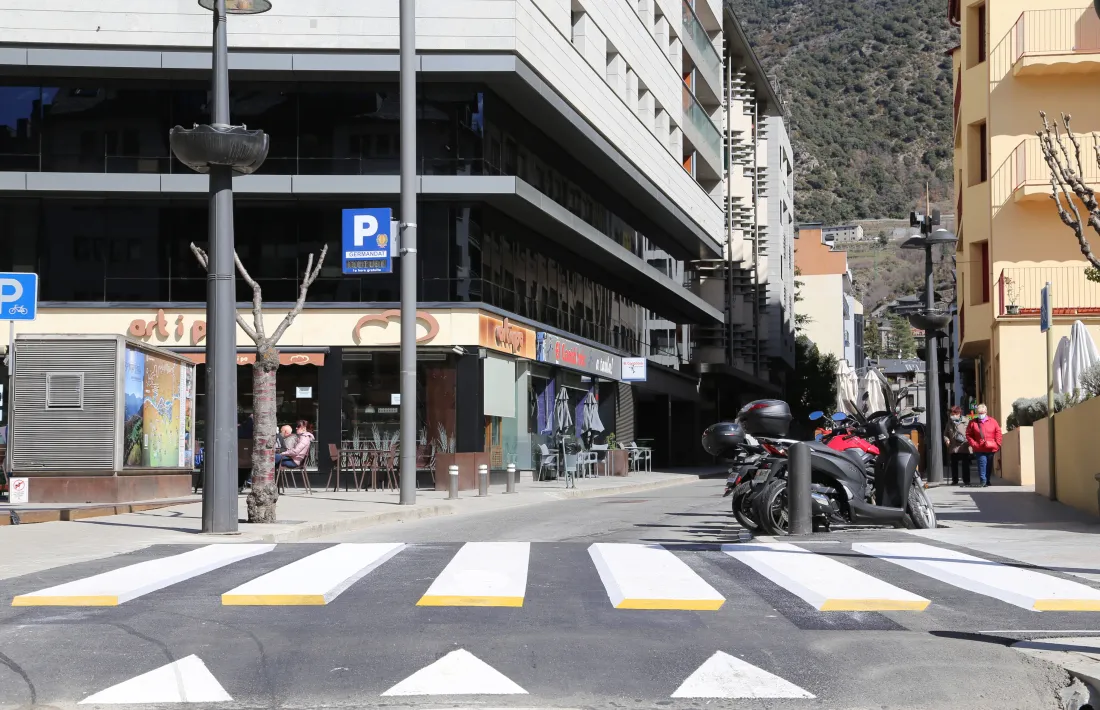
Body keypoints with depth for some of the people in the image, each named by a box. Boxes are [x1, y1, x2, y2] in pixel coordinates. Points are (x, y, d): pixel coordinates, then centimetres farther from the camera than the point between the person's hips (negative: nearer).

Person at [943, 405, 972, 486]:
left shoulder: (966, 421, -3)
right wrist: (946, 439, -1)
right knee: (954, 464, 9)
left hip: (964, 447, -4)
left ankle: (966, 480, 5)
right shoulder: (950, 422, 11)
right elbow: (946, 433, 18)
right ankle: (954, 480, 19)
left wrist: (968, 441, -15)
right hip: (953, 447, 4)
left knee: (965, 464, -1)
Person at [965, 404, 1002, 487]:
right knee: (982, 463, -13)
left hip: (991, 448, 2)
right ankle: (983, 480, -11)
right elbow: (968, 435, 6)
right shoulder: (973, 422, 4)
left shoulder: (992, 421, 7)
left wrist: (997, 444, -1)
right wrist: (973, 444, -6)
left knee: (989, 465, 9)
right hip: (979, 449, -2)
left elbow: (998, 433, 7)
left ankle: (987, 481, 20)